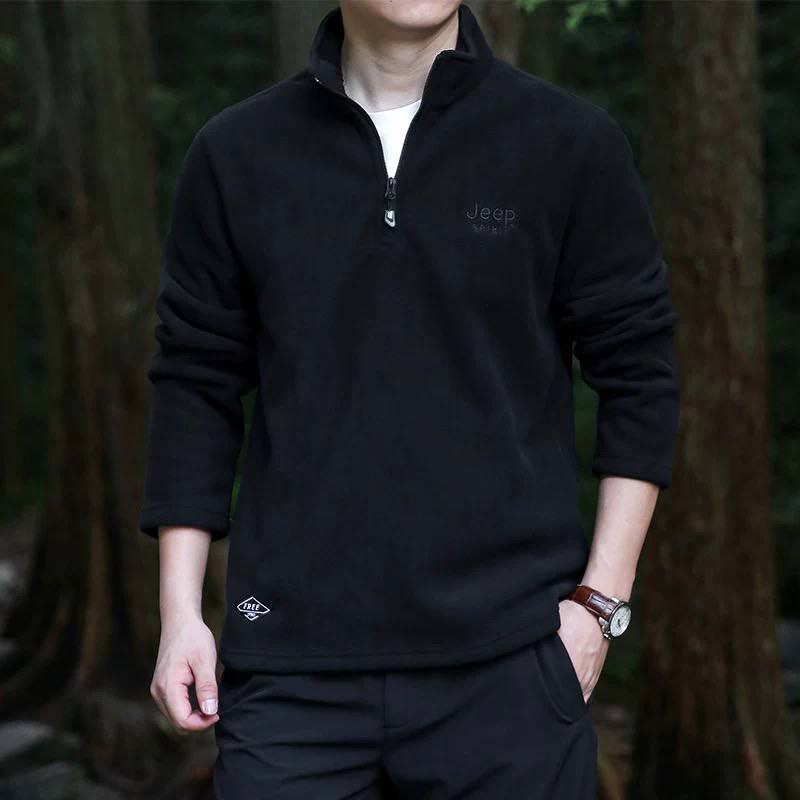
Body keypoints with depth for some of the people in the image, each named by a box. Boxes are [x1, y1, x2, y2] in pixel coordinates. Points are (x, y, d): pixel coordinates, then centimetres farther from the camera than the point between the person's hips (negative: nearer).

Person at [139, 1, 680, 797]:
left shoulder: (572, 142, 1)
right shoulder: (236, 153, 6)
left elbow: (639, 377, 3)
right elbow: (196, 383, 9)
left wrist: (601, 599, -2)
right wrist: (180, 611, 5)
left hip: (509, 657, -1)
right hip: (291, 662, 1)